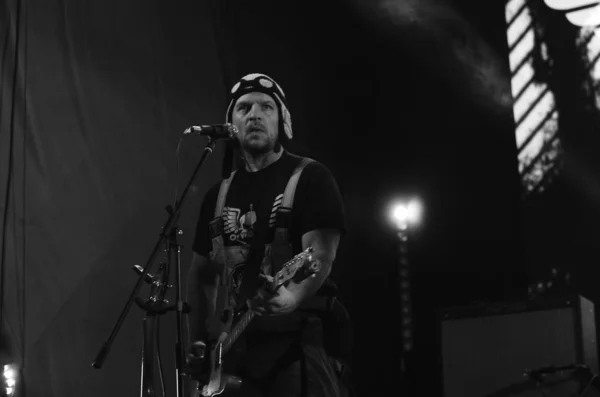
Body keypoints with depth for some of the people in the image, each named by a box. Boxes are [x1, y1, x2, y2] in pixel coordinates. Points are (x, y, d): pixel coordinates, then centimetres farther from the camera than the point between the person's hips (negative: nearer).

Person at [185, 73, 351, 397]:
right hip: (232, 347, 5)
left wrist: (293, 297, -31)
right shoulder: (218, 195, 16)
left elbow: (320, 255, -12)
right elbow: (200, 273, 20)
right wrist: (199, 343, 9)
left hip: (295, 342, -5)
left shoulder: (311, 179, 0)